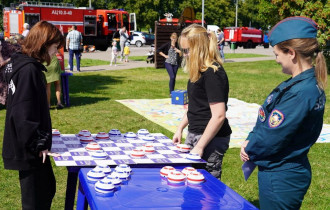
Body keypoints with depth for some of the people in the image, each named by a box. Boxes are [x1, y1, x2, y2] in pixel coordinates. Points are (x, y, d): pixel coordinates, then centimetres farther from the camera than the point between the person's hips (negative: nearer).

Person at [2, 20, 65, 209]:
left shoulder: (29, 66, 10)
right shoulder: (28, 70, -21)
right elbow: (23, 114, -26)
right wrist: (37, 145, -18)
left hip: (33, 146, 10)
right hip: (29, 151, -10)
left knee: (48, 189, 22)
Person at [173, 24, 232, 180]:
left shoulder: (212, 73, -19)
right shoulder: (199, 71, 10)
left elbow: (219, 115, -23)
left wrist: (200, 146, -20)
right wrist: (180, 128, 18)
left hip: (211, 138, -9)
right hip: (194, 134, 10)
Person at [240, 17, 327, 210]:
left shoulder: (300, 93, -28)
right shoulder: (309, 83, 4)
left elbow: (270, 139, -25)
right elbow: (268, 121, 11)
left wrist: (249, 150, -6)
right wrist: (251, 140, -2)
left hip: (281, 179, -9)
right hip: (285, 174, 9)